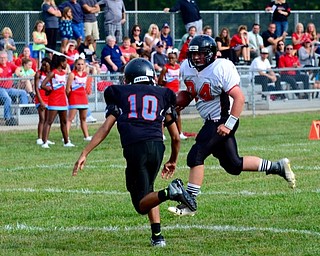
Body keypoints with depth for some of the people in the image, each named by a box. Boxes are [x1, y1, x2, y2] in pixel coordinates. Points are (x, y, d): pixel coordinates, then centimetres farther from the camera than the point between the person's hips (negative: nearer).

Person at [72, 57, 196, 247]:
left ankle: (168, 192, -29)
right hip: (157, 146, 2)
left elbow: (105, 128, 8)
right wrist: (173, 160, 39)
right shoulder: (163, 95, 22)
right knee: (147, 191, 26)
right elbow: (176, 137, 21)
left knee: (142, 204, 4)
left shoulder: (121, 94, 19)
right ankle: (157, 235, 9)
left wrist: (84, 154, 8)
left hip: (135, 148, -2)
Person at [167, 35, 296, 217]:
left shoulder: (221, 69, -20)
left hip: (222, 121, -9)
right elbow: (190, 92, 22)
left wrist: (228, 125, -24)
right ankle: (278, 167, 28)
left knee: (196, 156, -15)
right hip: (211, 121, 9)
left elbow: (239, 98, -21)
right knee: (233, 165, 13)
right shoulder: (187, 68, 2)